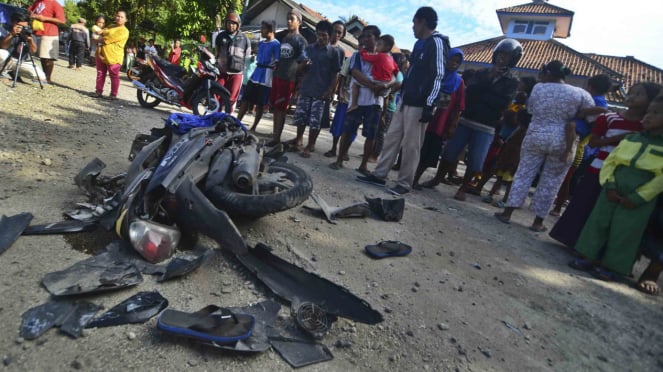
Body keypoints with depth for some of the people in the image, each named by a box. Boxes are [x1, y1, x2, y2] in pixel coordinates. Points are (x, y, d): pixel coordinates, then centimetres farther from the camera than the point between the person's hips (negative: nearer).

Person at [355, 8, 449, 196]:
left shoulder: (437, 43, -8)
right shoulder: (420, 43, 20)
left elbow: (439, 76, -15)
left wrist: (430, 105, -21)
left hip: (419, 104, -9)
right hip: (405, 100, 9)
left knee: (411, 145, -4)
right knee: (392, 138, 9)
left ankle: (404, 183, 5)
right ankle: (379, 175, 16)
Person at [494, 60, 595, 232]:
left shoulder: (538, 88, 1)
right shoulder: (580, 93, 1)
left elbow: (530, 109, 13)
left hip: (535, 137, 1)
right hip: (562, 143, 0)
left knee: (523, 174, 9)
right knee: (550, 183, 6)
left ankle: (507, 212, 10)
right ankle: (538, 222, 14)